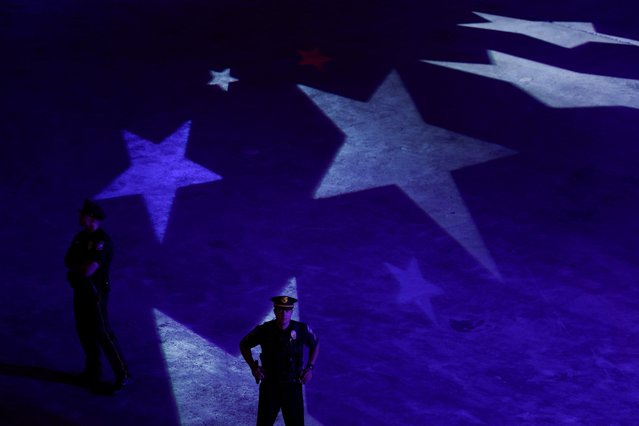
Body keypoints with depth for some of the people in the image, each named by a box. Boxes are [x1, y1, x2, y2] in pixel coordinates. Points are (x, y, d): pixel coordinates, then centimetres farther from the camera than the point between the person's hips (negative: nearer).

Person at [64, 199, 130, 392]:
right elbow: (68, 260, 4)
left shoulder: (102, 241, -24)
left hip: (95, 292, -8)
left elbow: (88, 270, -30)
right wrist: (81, 266, -16)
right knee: (84, 332, 15)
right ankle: (93, 371, 29)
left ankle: (122, 374, 5)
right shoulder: (81, 236, 4)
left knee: (103, 333, -4)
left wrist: (75, 266, -11)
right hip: (80, 290, 8)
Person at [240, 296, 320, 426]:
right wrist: (254, 367, -7)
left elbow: (315, 344, 10)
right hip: (269, 387, 0)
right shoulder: (263, 330, -14)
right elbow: (244, 345, 5)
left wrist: (309, 368, -1)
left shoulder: (301, 329, -12)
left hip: (293, 387, 0)